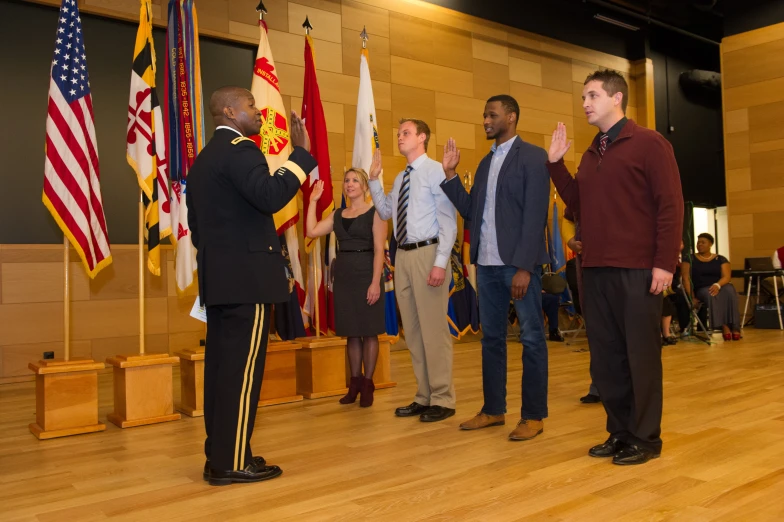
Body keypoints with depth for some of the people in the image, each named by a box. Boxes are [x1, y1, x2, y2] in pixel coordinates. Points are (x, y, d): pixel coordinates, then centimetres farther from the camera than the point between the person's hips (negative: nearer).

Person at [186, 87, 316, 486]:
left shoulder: (203, 159, 20)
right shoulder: (239, 149, -10)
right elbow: (271, 196, -26)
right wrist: (302, 153, -20)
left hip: (218, 278, 10)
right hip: (247, 277, -10)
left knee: (222, 366, 11)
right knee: (242, 368, -5)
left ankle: (219, 454, 17)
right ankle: (232, 462, 1)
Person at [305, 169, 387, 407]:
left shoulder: (374, 212, -3)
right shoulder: (337, 214, 12)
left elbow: (379, 250, -9)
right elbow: (311, 231, 3)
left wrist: (376, 282, -17)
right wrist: (313, 201, 4)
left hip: (366, 274, -5)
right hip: (343, 275, 5)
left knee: (369, 331, 1)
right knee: (351, 332, 10)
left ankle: (368, 384, 9)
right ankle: (355, 382, 18)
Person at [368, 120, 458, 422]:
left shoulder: (435, 170, -6)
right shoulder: (401, 178, 17)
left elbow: (448, 221, -11)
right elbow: (385, 212, 20)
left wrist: (440, 262, -19)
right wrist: (374, 179, 12)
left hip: (427, 253, -8)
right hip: (403, 255, 8)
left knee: (433, 327, -3)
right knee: (411, 329, 11)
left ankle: (442, 399, 7)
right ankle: (424, 396, 22)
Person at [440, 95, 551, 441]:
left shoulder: (533, 157, -3)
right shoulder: (486, 162, 18)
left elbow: (535, 215, -11)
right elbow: (470, 211, 12)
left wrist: (524, 266, -17)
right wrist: (450, 174, 5)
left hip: (518, 263, -7)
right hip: (487, 263, 7)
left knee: (532, 338, 2)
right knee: (491, 337, 12)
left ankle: (534, 415, 10)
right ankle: (493, 409, 22)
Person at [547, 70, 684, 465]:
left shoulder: (649, 143, -3)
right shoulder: (590, 154, 17)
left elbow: (670, 206, -8)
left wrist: (665, 263, -15)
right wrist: (556, 164, 8)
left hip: (636, 270, -7)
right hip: (595, 269, 7)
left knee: (640, 354, 2)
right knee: (605, 356, 11)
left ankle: (645, 437, 15)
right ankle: (620, 432, 23)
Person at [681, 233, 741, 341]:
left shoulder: (721, 259, 12)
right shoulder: (690, 259, 9)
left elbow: (726, 277, -1)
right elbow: (686, 279, -2)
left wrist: (717, 285, -24)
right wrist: (692, 297, -16)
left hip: (720, 287, 1)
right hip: (701, 289, -1)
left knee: (729, 291, -33)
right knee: (710, 295, -37)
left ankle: (734, 326, -34)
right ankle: (724, 326, -38)